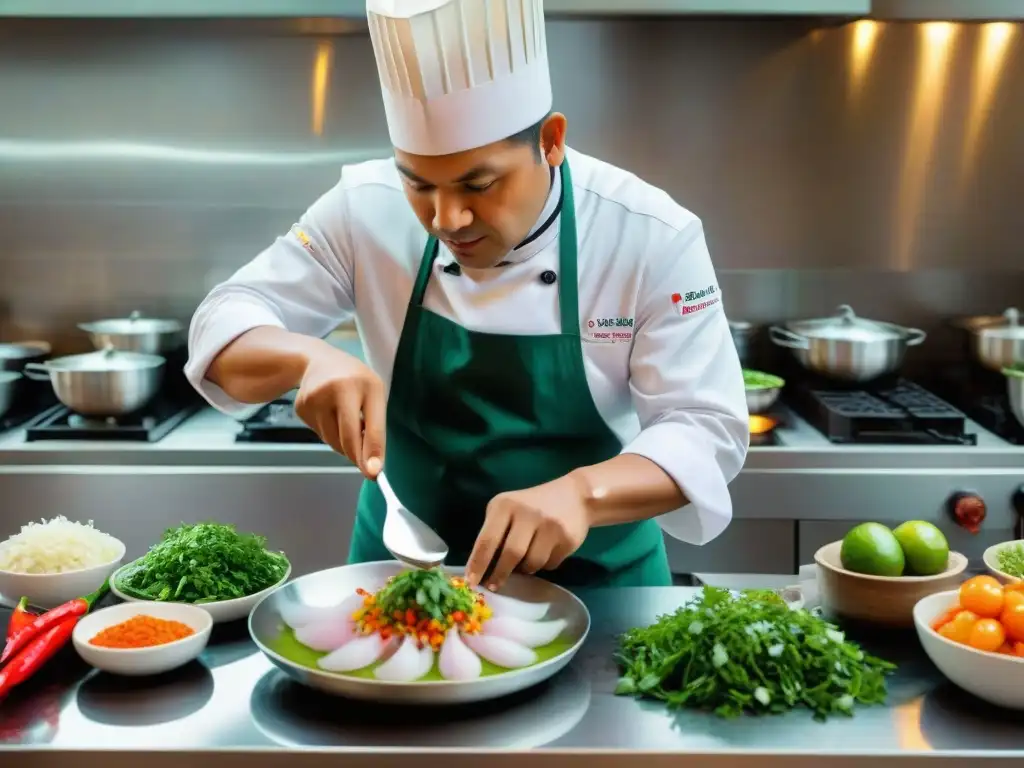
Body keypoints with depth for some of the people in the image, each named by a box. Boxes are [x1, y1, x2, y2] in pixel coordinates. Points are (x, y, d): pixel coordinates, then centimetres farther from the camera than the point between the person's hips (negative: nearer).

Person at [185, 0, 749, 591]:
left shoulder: (654, 237, -16)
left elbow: (706, 430, -17)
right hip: (401, 564, 1)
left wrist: (583, 492, -35)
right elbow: (225, 324, -6)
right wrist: (308, 357, -27)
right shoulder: (368, 209, -10)